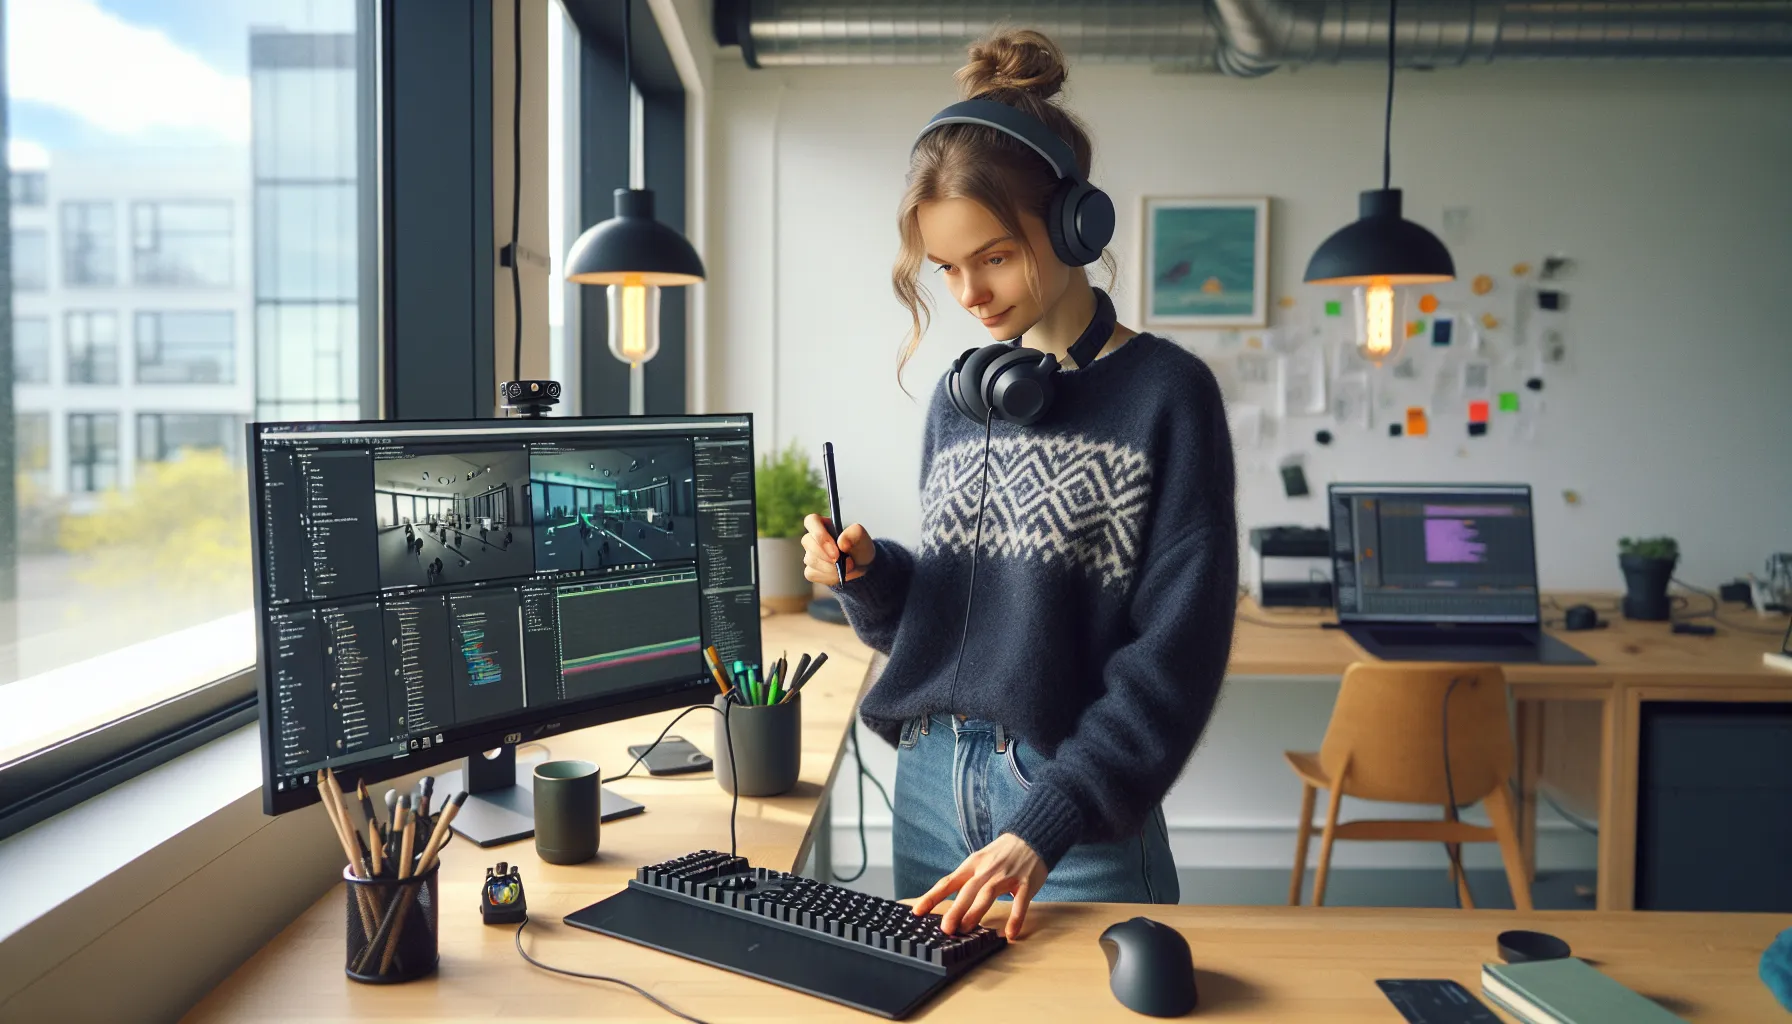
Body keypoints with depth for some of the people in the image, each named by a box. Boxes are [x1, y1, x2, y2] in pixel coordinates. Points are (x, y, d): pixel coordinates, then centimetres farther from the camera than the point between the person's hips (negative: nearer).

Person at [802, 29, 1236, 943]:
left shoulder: (1164, 394, -9)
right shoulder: (958, 395, 8)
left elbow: (1175, 652, -14)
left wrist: (1046, 825, -21)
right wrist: (870, 576, -6)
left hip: (1077, 812, -5)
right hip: (928, 787, 5)